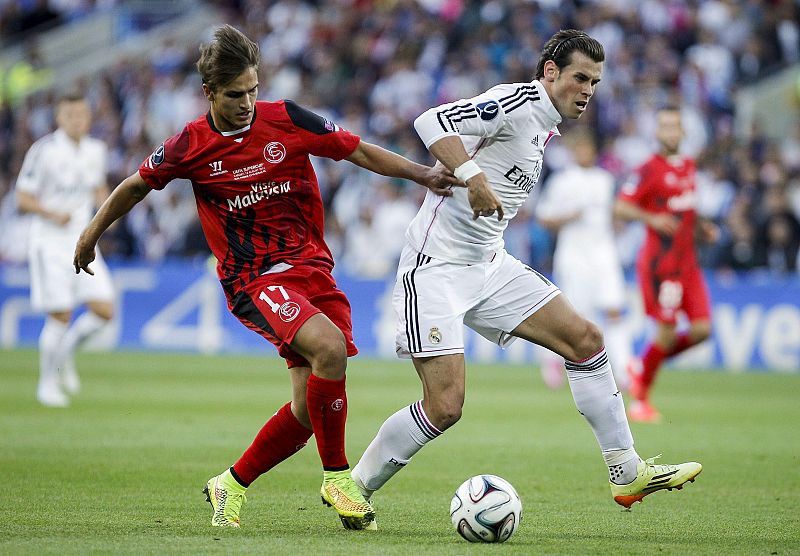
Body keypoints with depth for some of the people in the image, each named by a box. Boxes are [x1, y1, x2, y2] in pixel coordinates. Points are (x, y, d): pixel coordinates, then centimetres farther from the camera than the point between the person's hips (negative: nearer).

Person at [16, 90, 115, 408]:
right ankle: (47, 383, 9)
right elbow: (23, 200, -9)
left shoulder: (96, 151, 6)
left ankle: (63, 354, 21)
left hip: (82, 241, 5)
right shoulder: (44, 151, -12)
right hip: (49, 242, -5)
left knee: (104, 310, -5)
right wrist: (52, 214, -26)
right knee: (61, 315, -9)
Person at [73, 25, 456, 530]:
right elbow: (137, 186, 15)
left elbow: (358, 151, 6)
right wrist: (91, 235, 25)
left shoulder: (285, 119, -1)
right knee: (329, 348, -30)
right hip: (254, 279, -4)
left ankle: (231, 486, 18)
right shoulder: (190, 147, -3)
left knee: (311, 407, -4)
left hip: (312, 269, 4)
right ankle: (337, 476, -15)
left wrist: (423, 174, -5)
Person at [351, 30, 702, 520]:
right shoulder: (516, 103, -14)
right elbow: (432, 122, -29)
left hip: (489, 265, 10)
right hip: (436, 267, -10)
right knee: (445, 406, -15)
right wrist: (472, 176, -40)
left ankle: (628, 474, 11)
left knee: (585, 338, 4)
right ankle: (354, 488, 5)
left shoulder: (545, 128, 15)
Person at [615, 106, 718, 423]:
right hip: (661, 263, -7)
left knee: (702, 329, -1)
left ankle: (642, 368, 18)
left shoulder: (688, 166, 15)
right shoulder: (650, 170, -9)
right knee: (667, 332, -8)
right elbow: (621, 207, -12)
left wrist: (702, 228, 12)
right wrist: (651, 219, -25)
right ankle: (640, 401, 9)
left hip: (688, 263, 7)